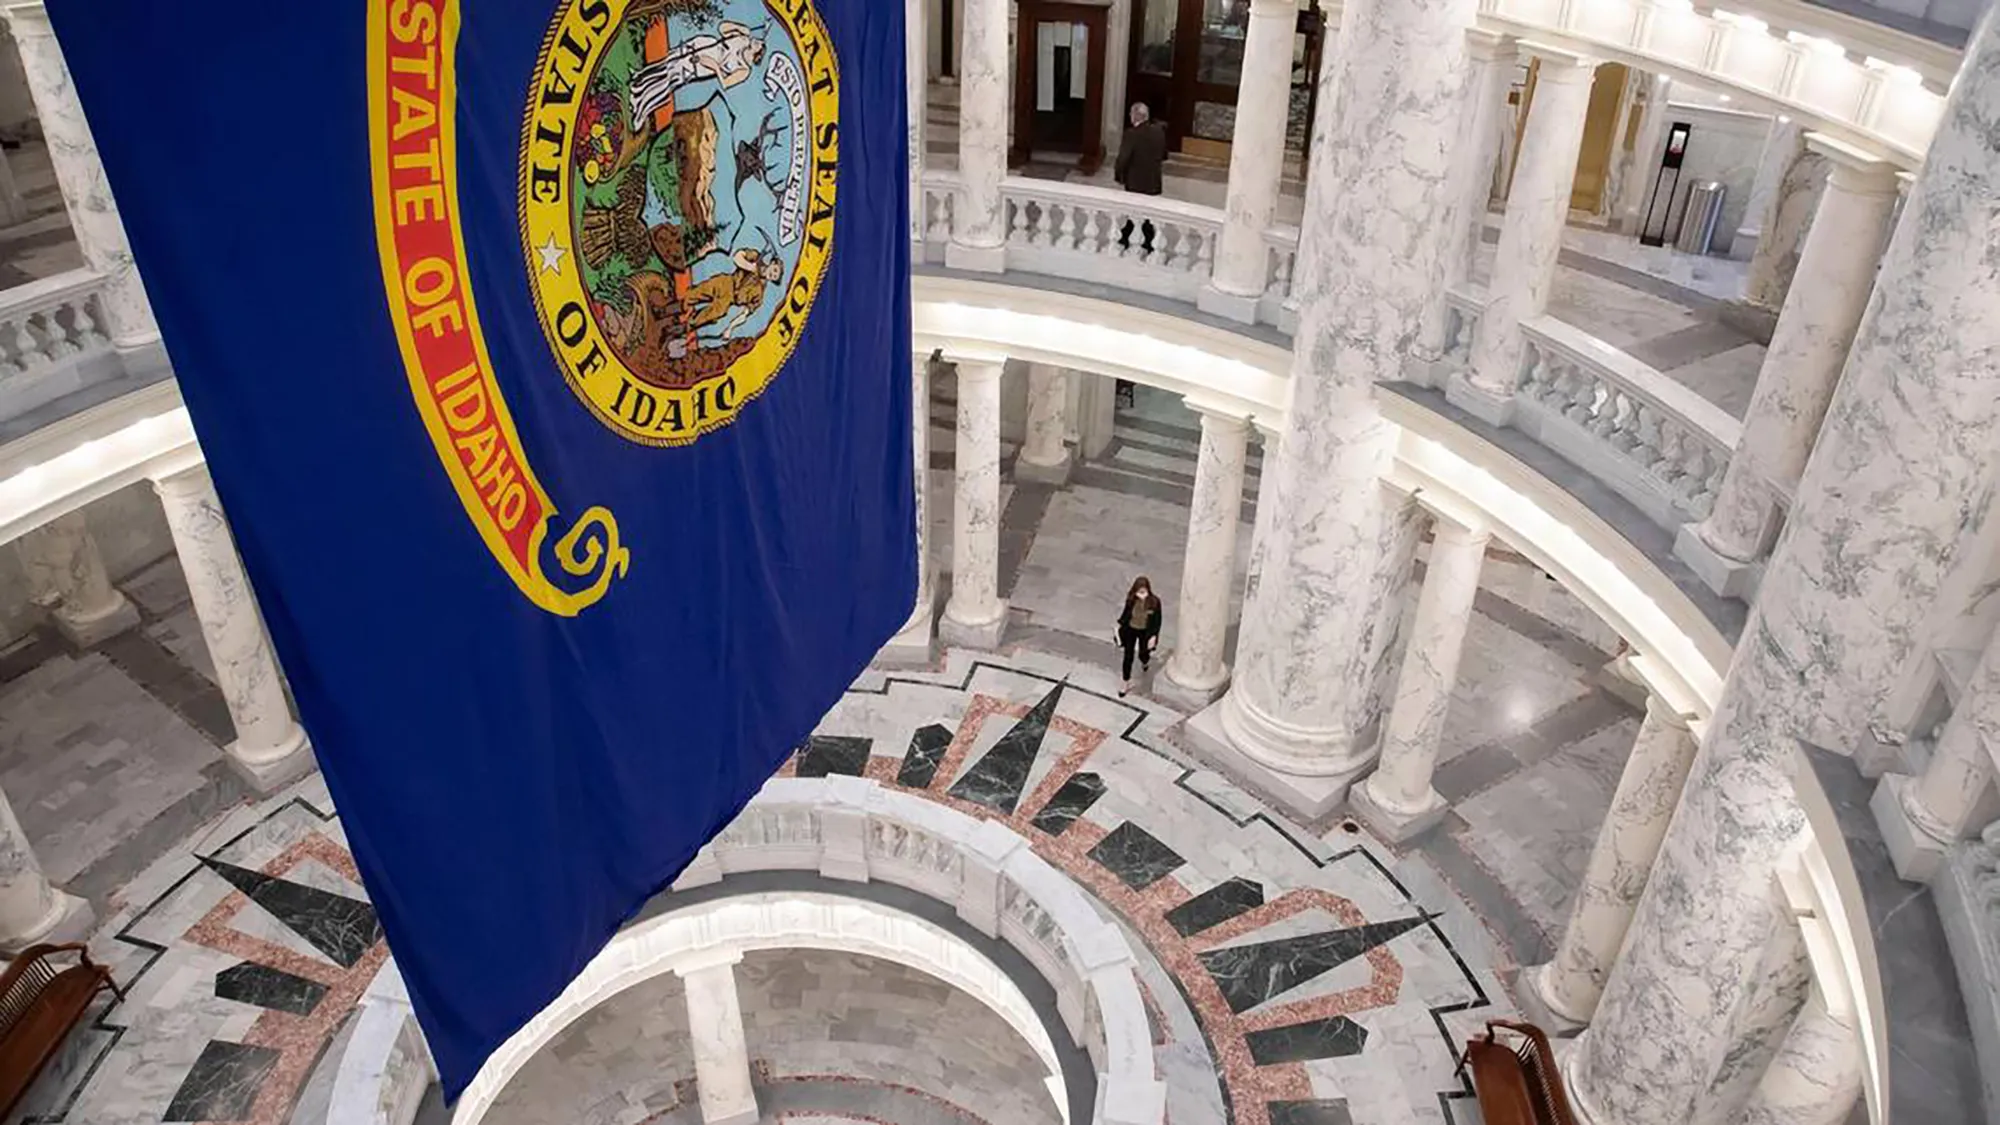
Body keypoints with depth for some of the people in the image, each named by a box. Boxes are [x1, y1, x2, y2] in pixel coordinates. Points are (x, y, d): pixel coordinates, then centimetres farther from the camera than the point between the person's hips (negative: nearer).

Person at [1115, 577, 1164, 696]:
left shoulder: (1154, 602, -26)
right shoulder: (1131, 599, -22)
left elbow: (1157, 620, -13)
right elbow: (1126, 613, -2)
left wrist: (1153, 636, -13)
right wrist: (1120, 625, -4)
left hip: (1145, 632, -1)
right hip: (1130, 630, 1)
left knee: (1143, 654, 19)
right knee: (1128, 657, 6)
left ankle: (1146, 661, 59)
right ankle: (1126, 682, 25)